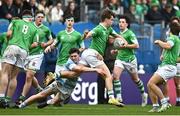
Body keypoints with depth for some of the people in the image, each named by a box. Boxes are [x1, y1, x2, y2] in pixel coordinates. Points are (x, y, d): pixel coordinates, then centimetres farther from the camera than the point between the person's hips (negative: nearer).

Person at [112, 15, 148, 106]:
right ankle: (118, 97, -17)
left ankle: (143, 94, 35)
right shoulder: (120, 34, 13)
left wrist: (125, 46, -24)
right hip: (120, 58, 5)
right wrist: (116, 50, 14)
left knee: (135, 79, 11)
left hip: (130, 59, -5)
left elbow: (136, 45, -18)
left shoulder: (129, 33, -10)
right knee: (115, 76, -18)